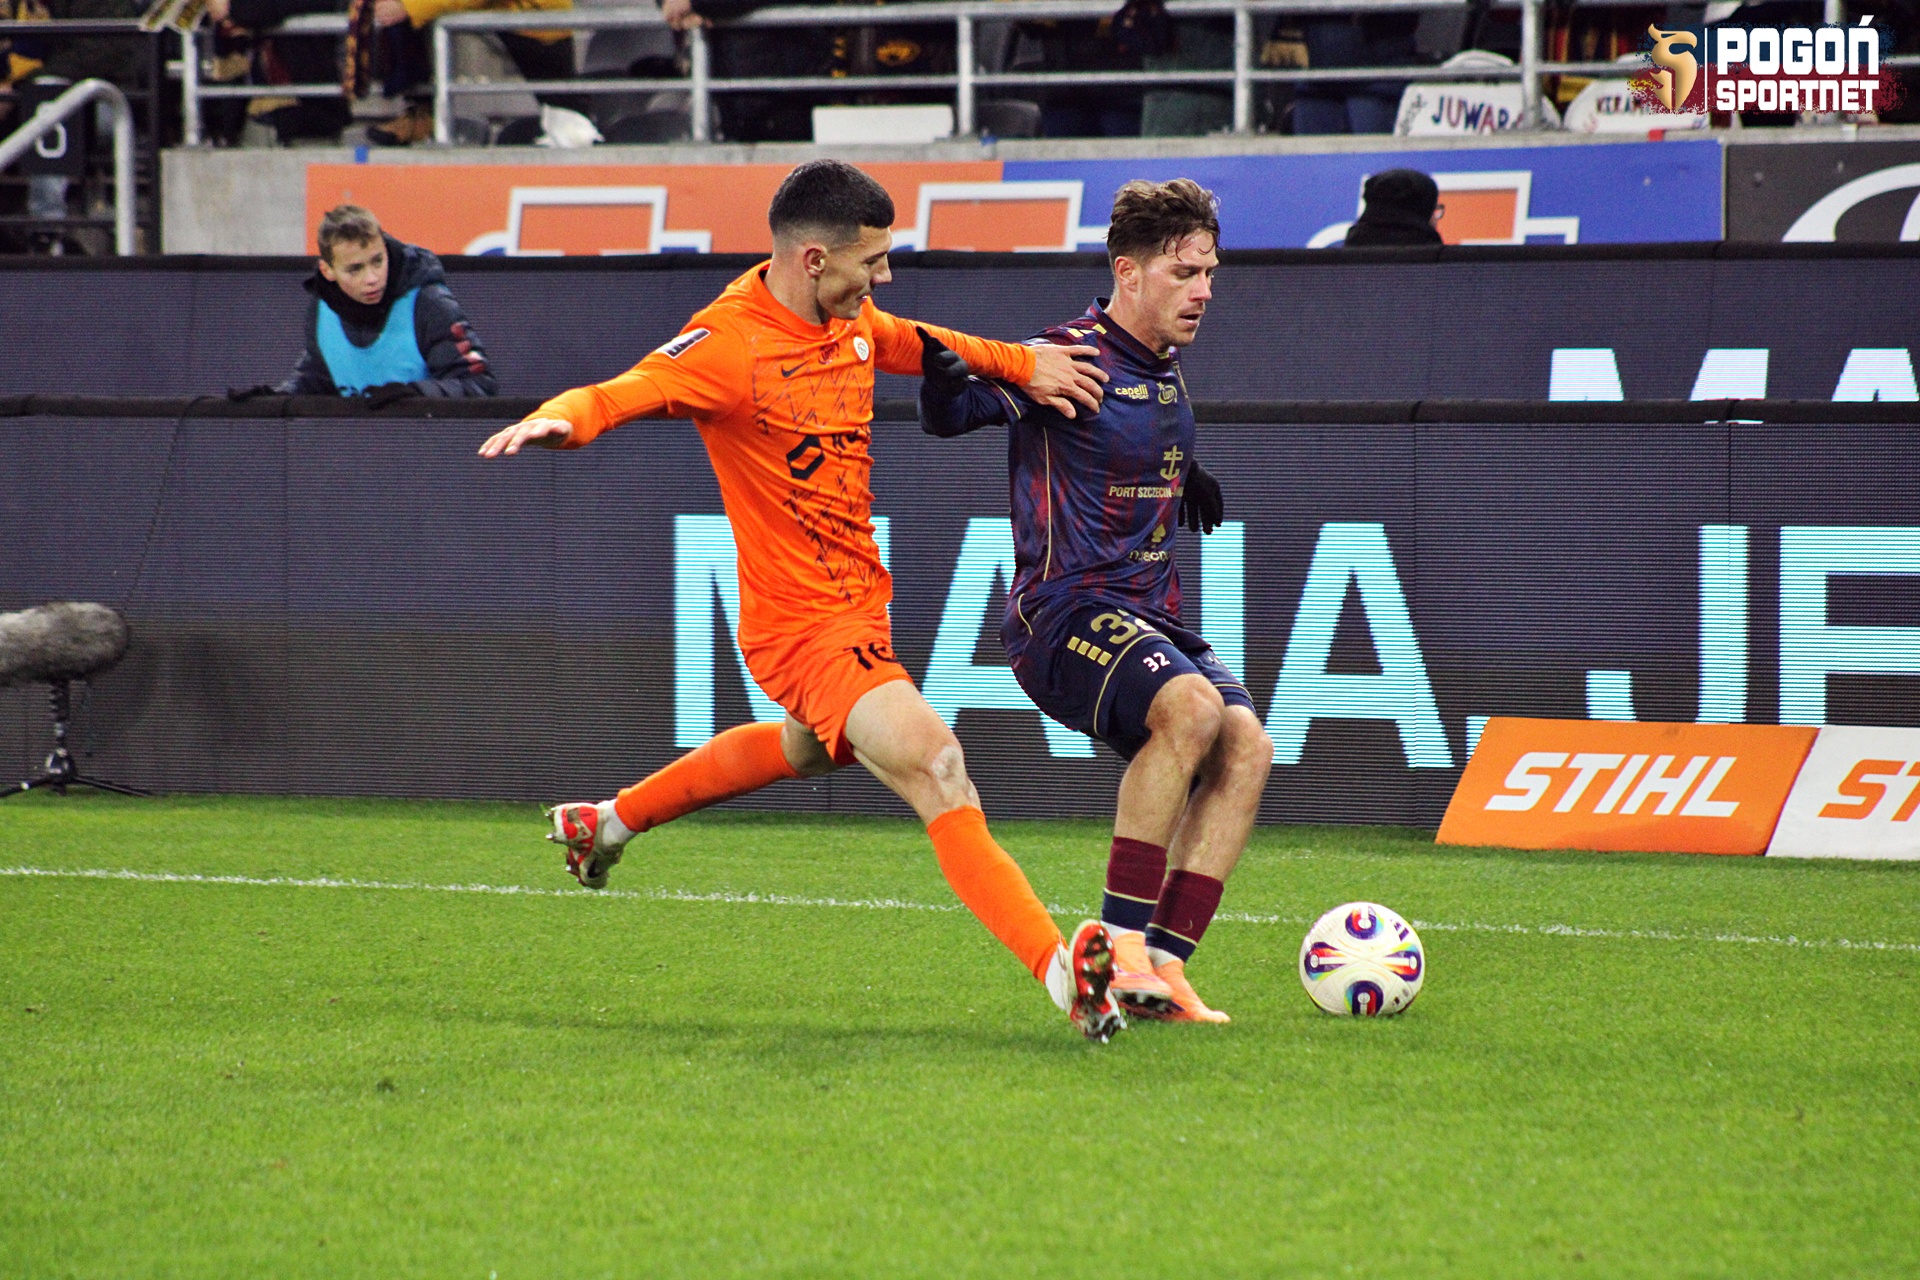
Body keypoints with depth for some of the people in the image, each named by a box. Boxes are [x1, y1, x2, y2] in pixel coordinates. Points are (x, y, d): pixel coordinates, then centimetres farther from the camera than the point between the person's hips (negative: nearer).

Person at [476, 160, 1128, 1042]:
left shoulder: (847, 319, 2)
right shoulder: (732, 344, -24)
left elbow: (914, 345, 22)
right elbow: (625, 394, -36)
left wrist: (1022, 364, 7)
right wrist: (563, 419, -59)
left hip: (859, 598, 10)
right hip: (800, 622, -10)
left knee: (810, 748, 35)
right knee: (932, 765, -23)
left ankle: (608, 824, 54)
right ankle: (1062, 974, -31)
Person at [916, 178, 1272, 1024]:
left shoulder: (1166, 368, 15)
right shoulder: (1072, 357, -9)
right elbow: (948, 414, -14)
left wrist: (1185, 478, 42)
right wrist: (944, 374, -34)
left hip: (1150, 620, 8)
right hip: (1063, 612, -8)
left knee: (1247, 746, -16)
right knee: (1192, 708, -34)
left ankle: (1162, 966, -17)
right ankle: (1120, 941, -27)